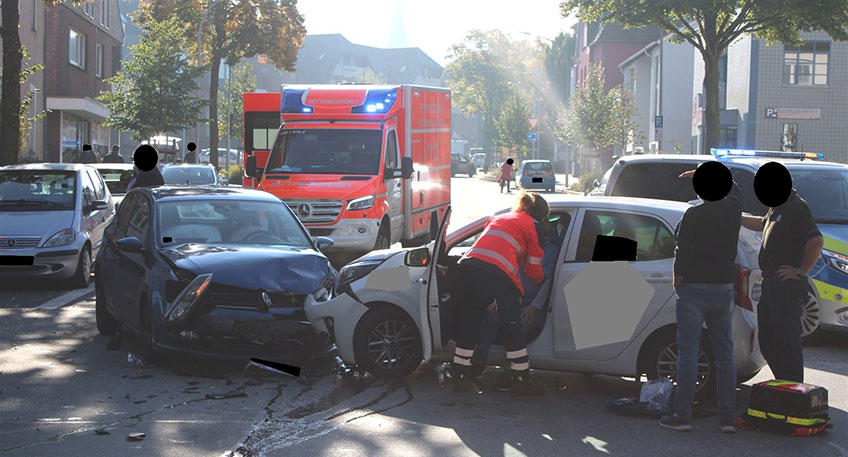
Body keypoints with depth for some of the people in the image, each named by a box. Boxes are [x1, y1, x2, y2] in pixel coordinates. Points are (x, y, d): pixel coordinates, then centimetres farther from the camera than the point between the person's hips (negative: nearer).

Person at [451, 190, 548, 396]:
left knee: (469, 321, 16)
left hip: (469, 263, 6)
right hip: (498, 272, -5)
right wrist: (543, 279, 39)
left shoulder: (497, 218, 33)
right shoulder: (532, 226, 17)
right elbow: (534, 271, 17)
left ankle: (461, 376, 19)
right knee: (512, 325, 6)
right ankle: (521, 380, 11)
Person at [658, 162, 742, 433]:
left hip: (694, 289, -5)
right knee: (724, 354, 8)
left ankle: (682, 416, -1)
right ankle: (728, 417, 7)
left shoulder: (693, 215, -14)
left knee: (688, 352, -1)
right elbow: (732, 186, 25)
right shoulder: (733, 207, 1)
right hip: (724, 290, 5)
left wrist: (676, 281, 3)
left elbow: (682, 256, -13)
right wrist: (700, 173, 35)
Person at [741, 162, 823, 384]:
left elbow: (816, 242, -27)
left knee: (786, 341, -6)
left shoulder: (796, 209, -16)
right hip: (770, 285, 10)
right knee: (767, 342, 15)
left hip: (788, 287, -10)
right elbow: (762, 224, 38)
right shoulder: (777, 209, 14)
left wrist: (801, 272, -20)